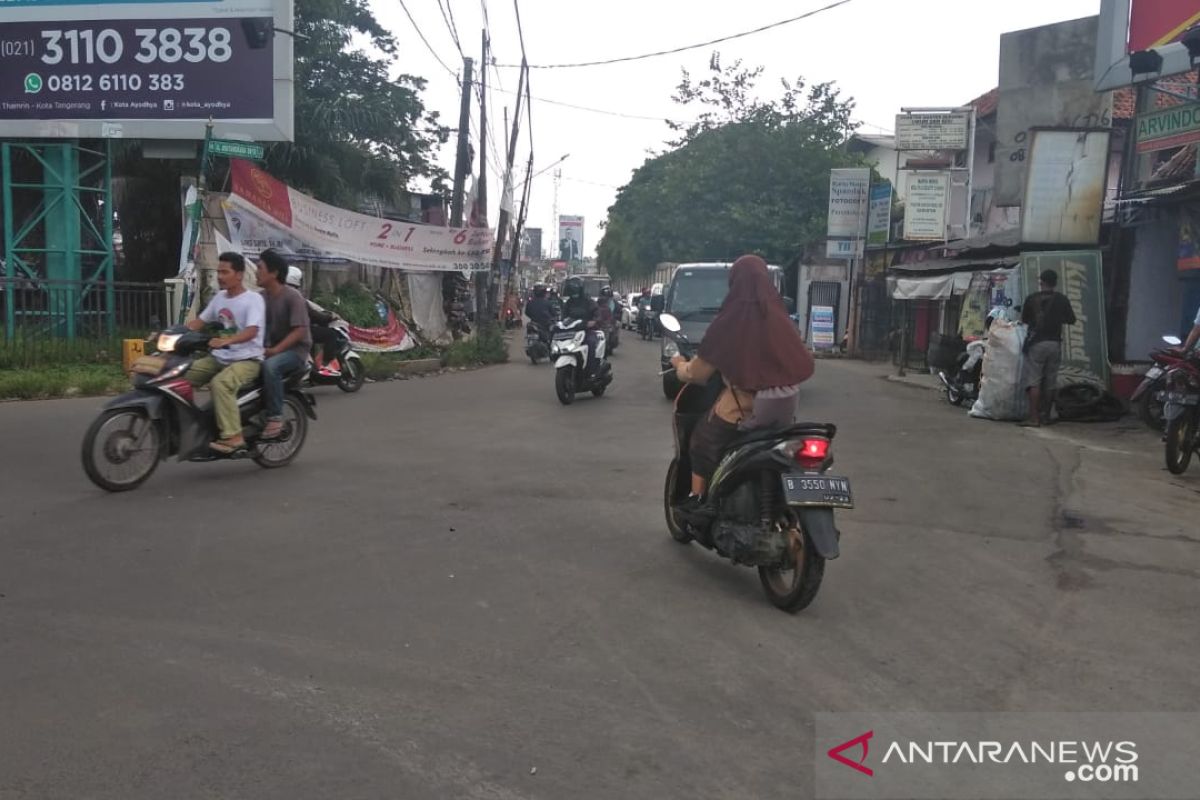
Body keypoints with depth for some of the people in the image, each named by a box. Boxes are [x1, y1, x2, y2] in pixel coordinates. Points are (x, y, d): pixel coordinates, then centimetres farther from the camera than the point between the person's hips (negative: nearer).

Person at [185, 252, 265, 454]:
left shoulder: (253, 299, -10)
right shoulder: (220, 297, 14)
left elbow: (252, 331, -25)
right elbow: (199, 321, 20)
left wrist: (226, 340, -41)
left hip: (247, 360, -8)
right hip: (219, 358, 8)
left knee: (220, 383, -35)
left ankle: (233, 437, -33)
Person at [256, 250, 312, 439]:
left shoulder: (292, 297, -14)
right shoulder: (261, 297, 6)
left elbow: (300, 331, -19)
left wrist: (276, 349, -27)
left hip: (296, 348, -7)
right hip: (272, 348, 7)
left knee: (269, 366, -34)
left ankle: (275, 417, -26)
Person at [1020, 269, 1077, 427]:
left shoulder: (1031, 299, -3)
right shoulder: (1062, 299, 2)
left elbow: (1024, 319, 7)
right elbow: (1071, 320, 9)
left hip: (1036, 343, -3)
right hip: (1055, 343, 3)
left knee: (1034, 381, -5)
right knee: (1050, 381, 13)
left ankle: (1034, 418, -13)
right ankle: (1046, 414, 22)